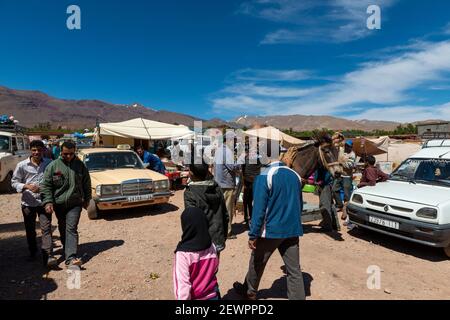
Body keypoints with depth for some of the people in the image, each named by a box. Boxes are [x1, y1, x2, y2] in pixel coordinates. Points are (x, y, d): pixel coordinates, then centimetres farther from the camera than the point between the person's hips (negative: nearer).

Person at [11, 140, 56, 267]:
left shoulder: (50, 164, -1)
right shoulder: (22, 165, -2)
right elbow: (14, 182, 4)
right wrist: (27, 186, -15)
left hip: (44, 202, -1)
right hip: (28, 203, 2)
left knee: (46, 229, -7)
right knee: (30, 230, 16)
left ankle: (48, 256, -8)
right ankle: (32, 252, 36)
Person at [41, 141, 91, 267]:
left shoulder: (80, 165, 1)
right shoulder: (53, 165, -2)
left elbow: (86, 184, 9)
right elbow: (46, 185, -2)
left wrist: (86, 199, 11)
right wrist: (48, 201, -12)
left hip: (75, 203, -1)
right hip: (58, 203, 2)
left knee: (71, 229, -10)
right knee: (62, 229, 15)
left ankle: (71, 258, -15)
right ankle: (68, 250, 34)